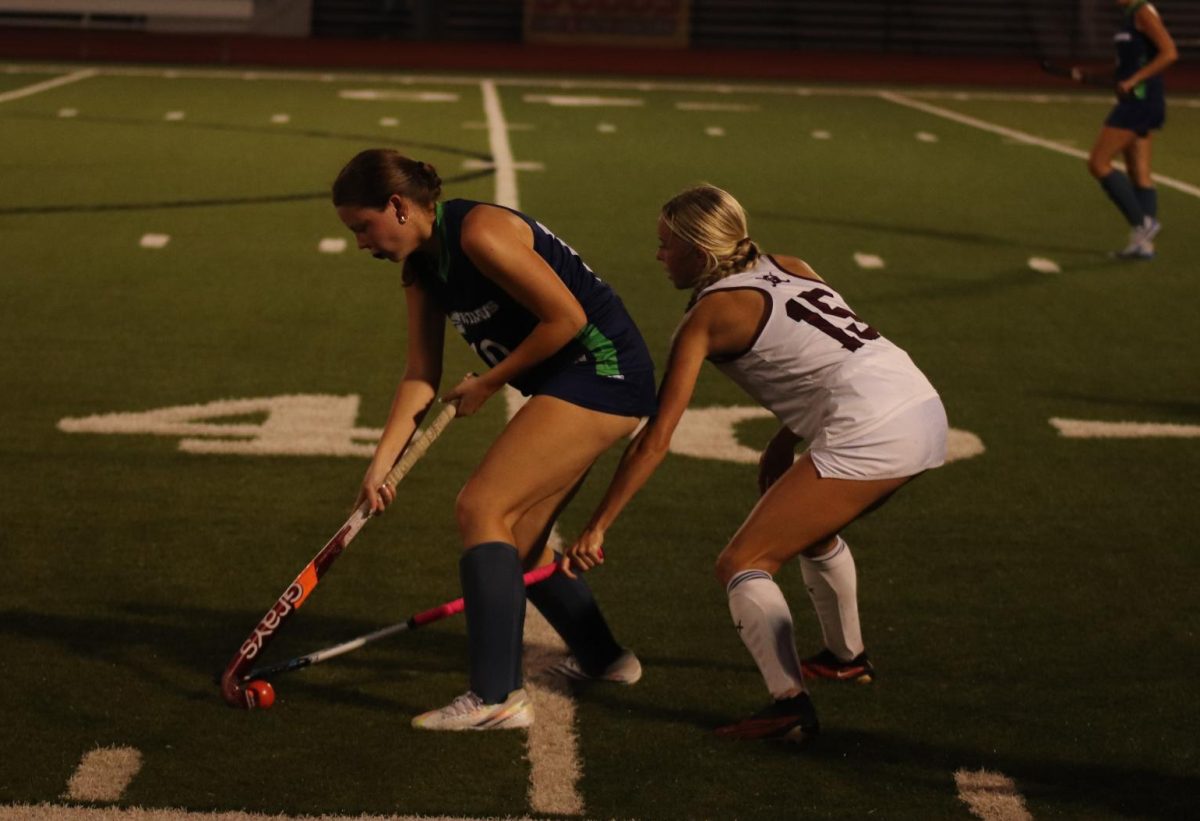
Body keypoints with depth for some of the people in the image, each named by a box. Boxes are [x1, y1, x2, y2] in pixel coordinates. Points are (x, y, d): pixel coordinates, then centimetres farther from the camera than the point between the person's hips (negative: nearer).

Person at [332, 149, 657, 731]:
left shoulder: (480, 234, -21)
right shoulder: (420, 267, 8)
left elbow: (567, 317, -20)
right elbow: (421, 375, 10)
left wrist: (487, 384, -11)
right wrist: (381, 463, 2)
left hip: (602, 372, -10)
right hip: (566, 382, 10)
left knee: (481, 508, -16)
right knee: (515, 537, 14)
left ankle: (497, 698, -20)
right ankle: (601, 656, 35)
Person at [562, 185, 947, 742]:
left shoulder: (708, 314, -2)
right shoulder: (788, 269, 17)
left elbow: (655, 440, -5)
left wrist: (596, 528, -2)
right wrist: (787, 436, 20)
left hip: (871, 434, -9)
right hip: (925, 408, 9)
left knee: (742, 564, -4)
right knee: (811, 526, 33)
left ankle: (789, 703, -19)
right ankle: (846, 656, 49)